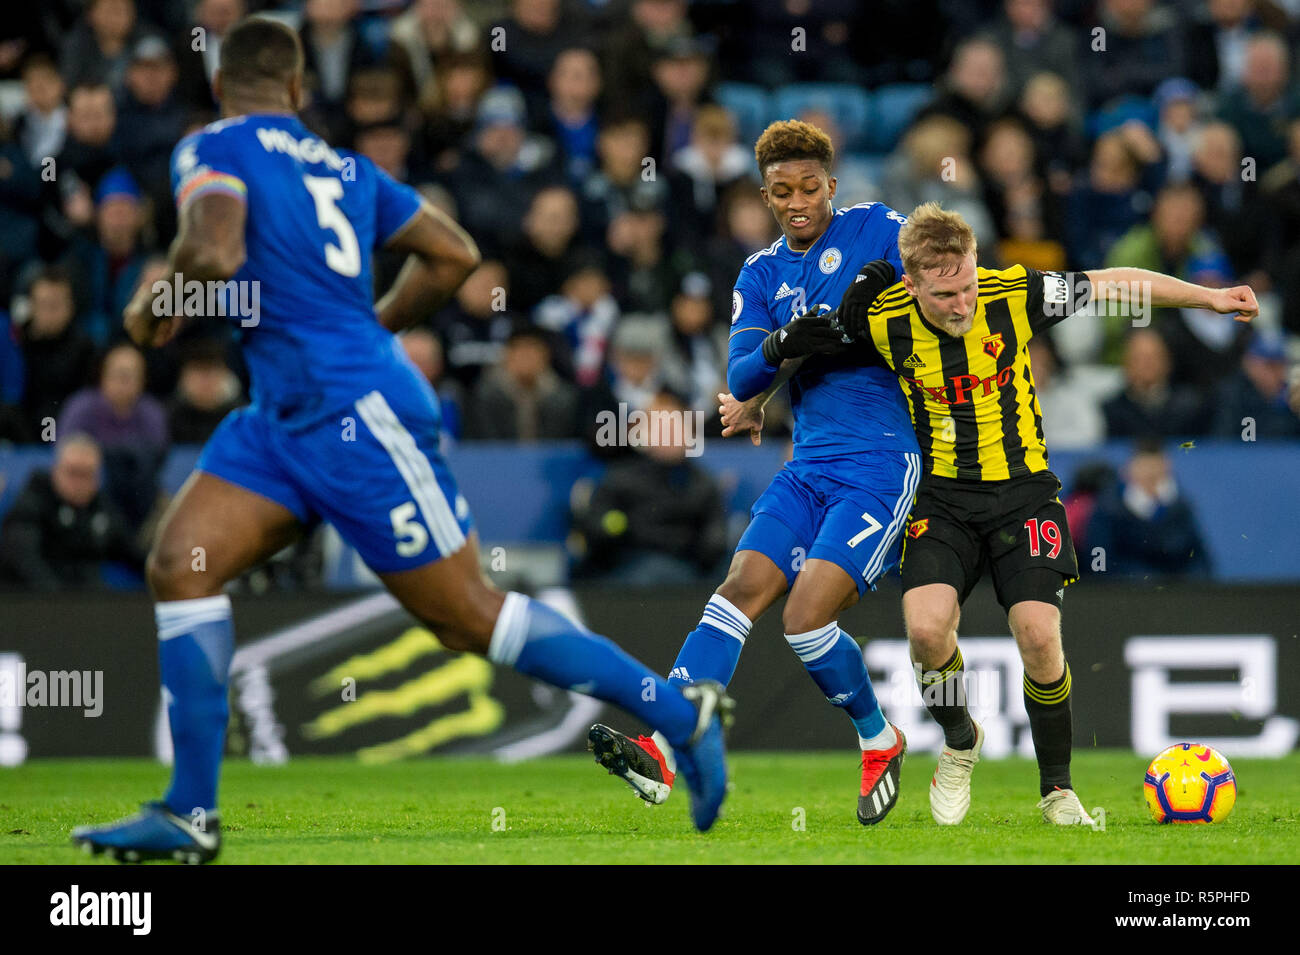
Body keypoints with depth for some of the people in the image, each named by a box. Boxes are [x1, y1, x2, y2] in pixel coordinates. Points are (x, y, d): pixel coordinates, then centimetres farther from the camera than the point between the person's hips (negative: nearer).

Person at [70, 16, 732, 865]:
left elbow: (214, 253, -26)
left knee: (469, 616, -2)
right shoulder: (342, 167, 14)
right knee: (178, 565, 0)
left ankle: (681, 714, 7)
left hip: (358, 416, -9)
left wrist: (154, 303, -6)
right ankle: (189, 816, -2)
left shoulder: (213, 149, -7)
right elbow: (454, 253, 18)